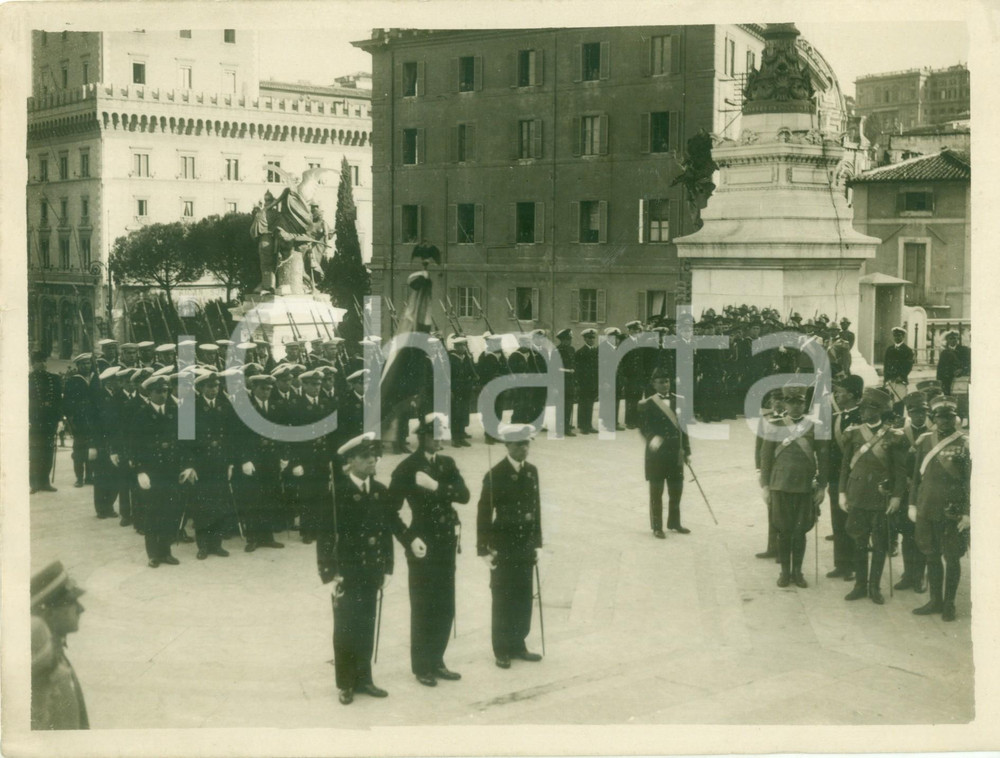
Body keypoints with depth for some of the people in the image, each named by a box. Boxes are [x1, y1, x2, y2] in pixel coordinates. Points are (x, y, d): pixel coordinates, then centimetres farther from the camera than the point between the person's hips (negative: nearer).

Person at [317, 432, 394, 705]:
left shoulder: (381, 491, 6)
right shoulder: (336, 490, -11)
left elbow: (387, 531, 11)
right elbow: (324, 535, -11)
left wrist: (387, 568, 8)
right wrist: (329, 574, -14)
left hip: (371, 572, 5)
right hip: (345, 571, -5)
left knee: (366, 627, 10)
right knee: (345, 629, 4)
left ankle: (363, 679, 22)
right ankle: (346, 684, 14)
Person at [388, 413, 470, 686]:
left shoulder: (447, 464, 7)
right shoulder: (407, 468, -10)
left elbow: (464, 495, -7)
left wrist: (436, 486, -21)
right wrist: (409, 539, -16)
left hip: (446, 544, 6)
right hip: (423, 546, -6)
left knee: (445, 609, 11)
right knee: (423, 609, 1)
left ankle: (436, 662, 24)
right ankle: (421, 667, 13)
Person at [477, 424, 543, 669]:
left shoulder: (532, 472, 6)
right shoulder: (495, 475, -11)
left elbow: (536, 507, 11)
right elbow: (484, 514, -10)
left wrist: (537, 543, 9)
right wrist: (484, 550, -12)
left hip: (525, 546, 5)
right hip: (503, 547, -5)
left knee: (523, 598, 9)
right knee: (502, 599, 3)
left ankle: (518, 645, 21)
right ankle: (502, 650, 12)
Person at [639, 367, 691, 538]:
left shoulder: (678, 401, 7)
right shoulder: (646, 404, -4)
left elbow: (683, 427, 9)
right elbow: (643, 427, -7)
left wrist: (687, 451, 8)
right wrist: (652, 438, -27)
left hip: (675, 453, 4)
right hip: (656, 454, -4)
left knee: (676, 490, 12)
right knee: (656, 492, 3)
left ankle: (674, 523, 28)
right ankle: (657, 527, 11)